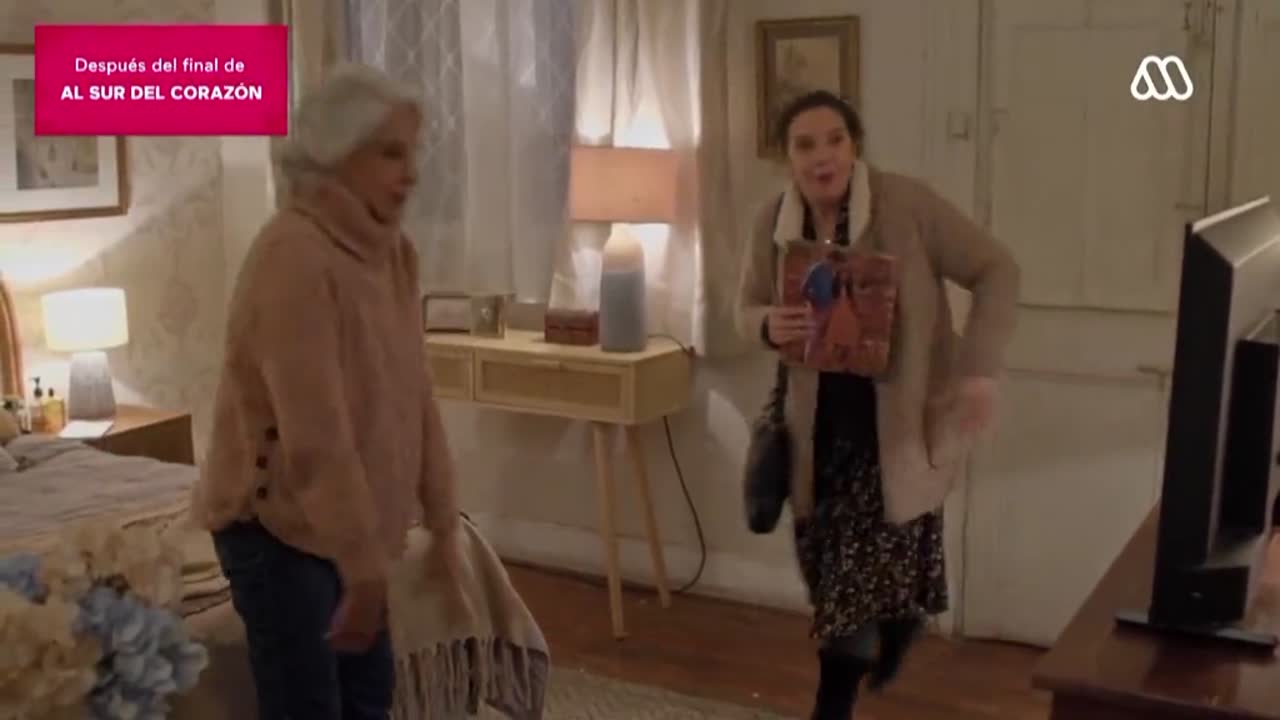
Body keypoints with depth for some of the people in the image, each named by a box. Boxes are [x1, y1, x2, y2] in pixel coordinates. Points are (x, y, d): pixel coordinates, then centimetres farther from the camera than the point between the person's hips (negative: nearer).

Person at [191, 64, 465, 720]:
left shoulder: (392, 253, 1)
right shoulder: (292, 256, -25)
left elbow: (414, 395, 6)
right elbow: (316, 434, -28)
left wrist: (442, 523, 7)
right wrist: (361, 566, -25)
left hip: (346, 520, 8)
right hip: (275, 520, -8)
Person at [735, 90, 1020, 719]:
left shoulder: (906, 205, -17)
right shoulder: (773, 223, -4)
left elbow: (996, 272, -11)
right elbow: (746, 309, 8)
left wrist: (979, 370, -20)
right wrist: (769, 326, -18)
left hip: (898, 418, -4)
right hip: (822, 419, 4)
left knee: (859, 574, -2)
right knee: (834, 566, 11)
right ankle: (899, 618, 42)